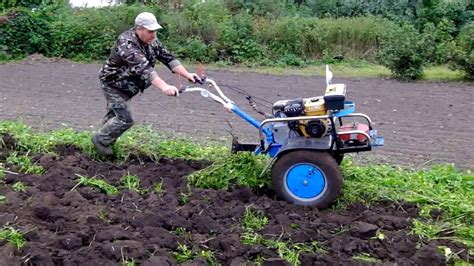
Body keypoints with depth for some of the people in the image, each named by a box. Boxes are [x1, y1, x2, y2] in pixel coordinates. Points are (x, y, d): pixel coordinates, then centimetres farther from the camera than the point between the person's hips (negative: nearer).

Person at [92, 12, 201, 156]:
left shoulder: (151, 41, -7)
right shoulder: (126, 43, -34)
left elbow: (167, 57, -9)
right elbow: (143, 68, -47)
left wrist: (187, 75, -22)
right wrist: (164, 87, -58)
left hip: (126, 85, 8)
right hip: (113, 84, -8)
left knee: (115, 114, 22)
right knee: (125, 119, -13)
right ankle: (100, 139, 8)